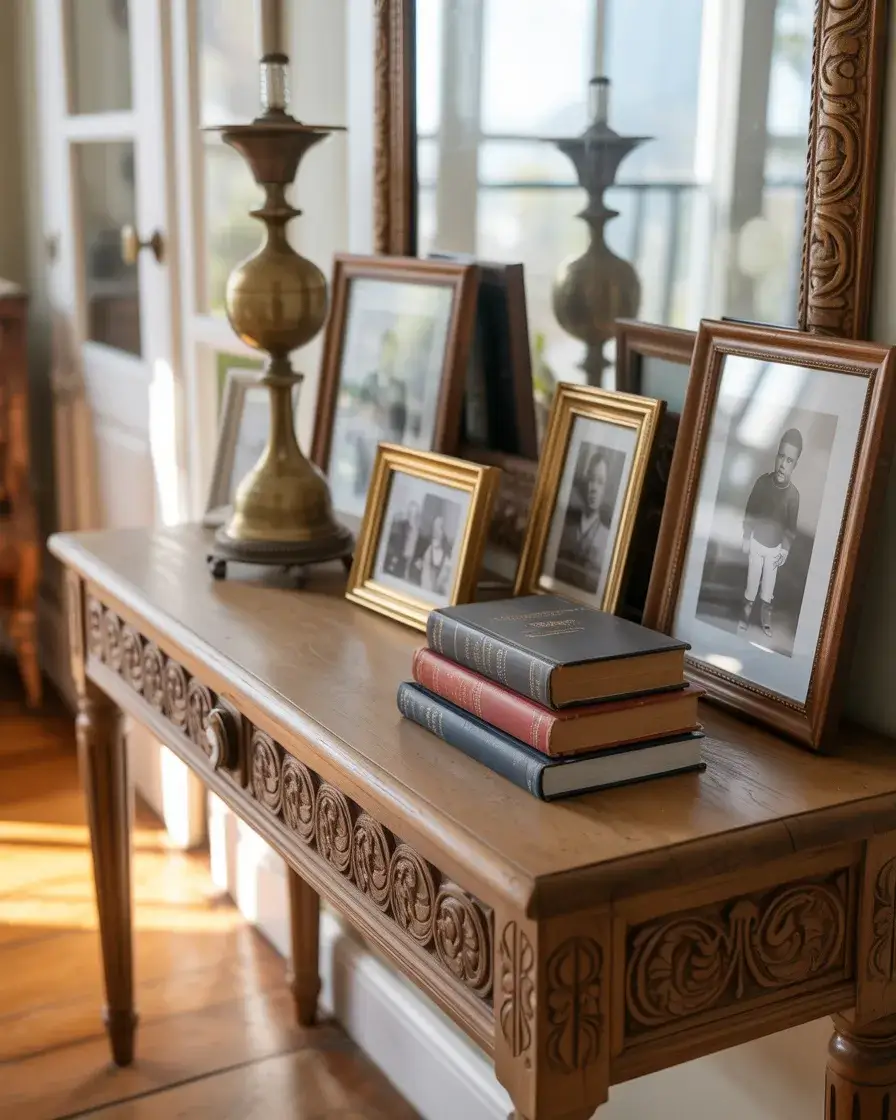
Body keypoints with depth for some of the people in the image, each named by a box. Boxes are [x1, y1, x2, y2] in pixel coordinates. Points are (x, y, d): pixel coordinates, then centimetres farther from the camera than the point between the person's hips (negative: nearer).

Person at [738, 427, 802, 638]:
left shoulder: (793, 494, -16)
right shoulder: (762, 481, -16)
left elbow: (791, 526, -5)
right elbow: (749, 511, -5)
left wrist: (786, 550, -8)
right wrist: (746, 538, -2)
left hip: (775, 548, 0)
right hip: (756, 542, 0)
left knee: (768, 588, 12)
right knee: (751, 584, 11)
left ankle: (765, 620, 30)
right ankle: (745, 617, 29)